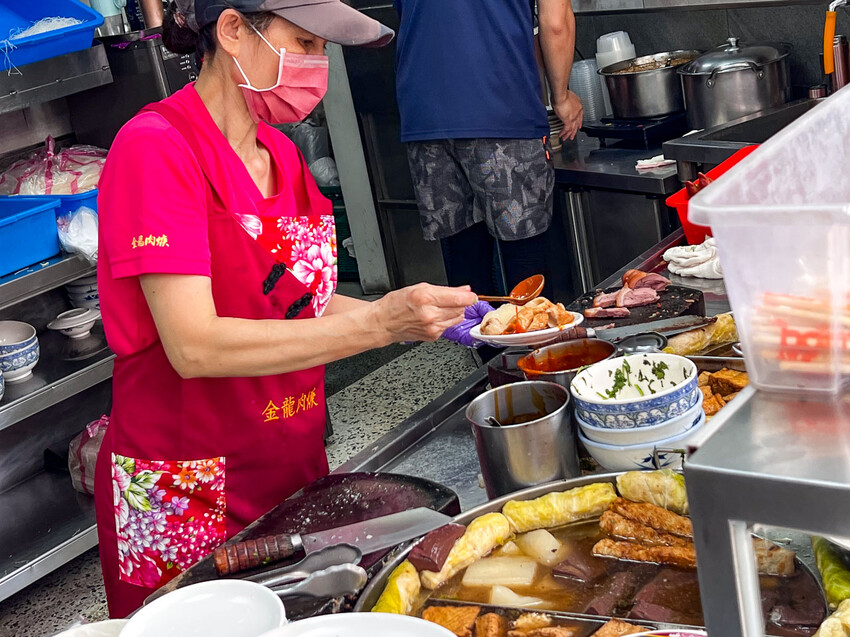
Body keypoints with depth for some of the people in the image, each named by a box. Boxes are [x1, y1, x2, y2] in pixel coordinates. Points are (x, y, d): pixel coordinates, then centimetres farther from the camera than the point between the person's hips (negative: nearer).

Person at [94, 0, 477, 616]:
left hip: (294, 469, 7)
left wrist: (417, 316, -4)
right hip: (187, 494, -7)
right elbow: (195, 346, -26)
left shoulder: (279, 153, 6)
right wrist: (379, 322, -27)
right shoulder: (155, 149, -17)